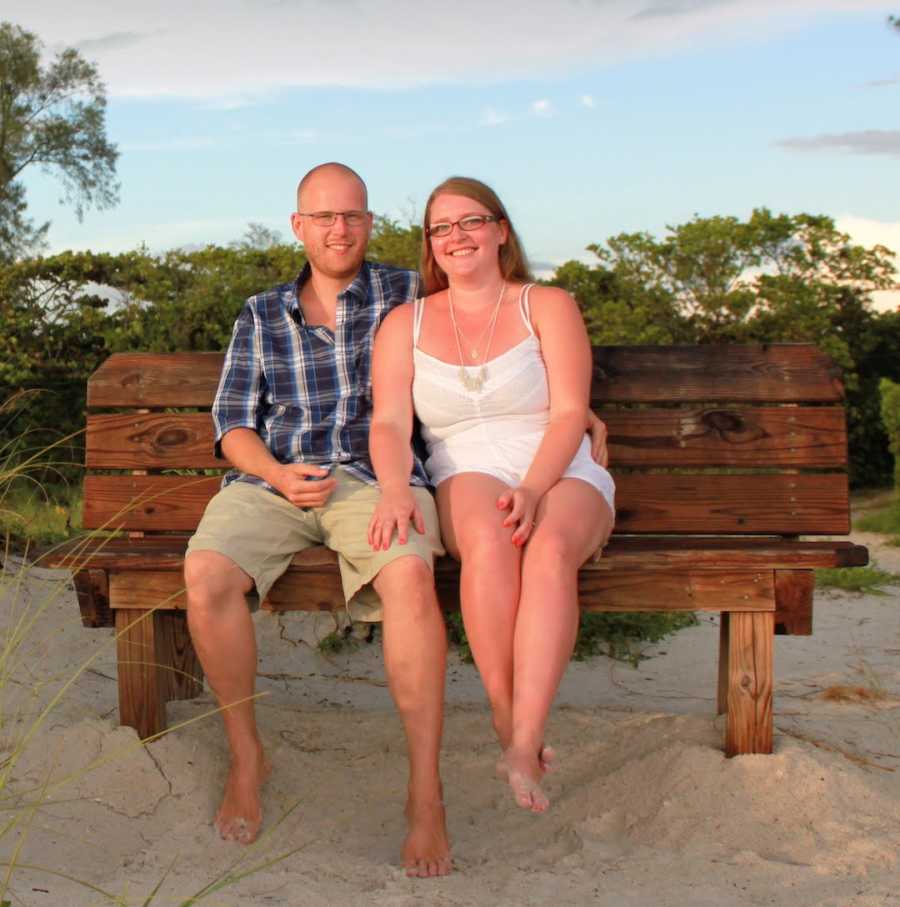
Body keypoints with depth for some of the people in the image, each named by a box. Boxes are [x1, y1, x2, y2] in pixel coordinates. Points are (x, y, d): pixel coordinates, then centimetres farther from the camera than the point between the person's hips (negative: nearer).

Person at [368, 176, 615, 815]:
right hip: (466, 479, 1)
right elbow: (389, 424, 1)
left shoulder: (549, 307, 9)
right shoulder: (405, 325, 14)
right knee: (488, 538, -36)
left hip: (562, 477, 0)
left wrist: (532, 489, -21)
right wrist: (395, 490, -21)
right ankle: (508, 725, -29)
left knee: (549, 546, -36)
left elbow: (570, 415, -3)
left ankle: (523, 745, -40)